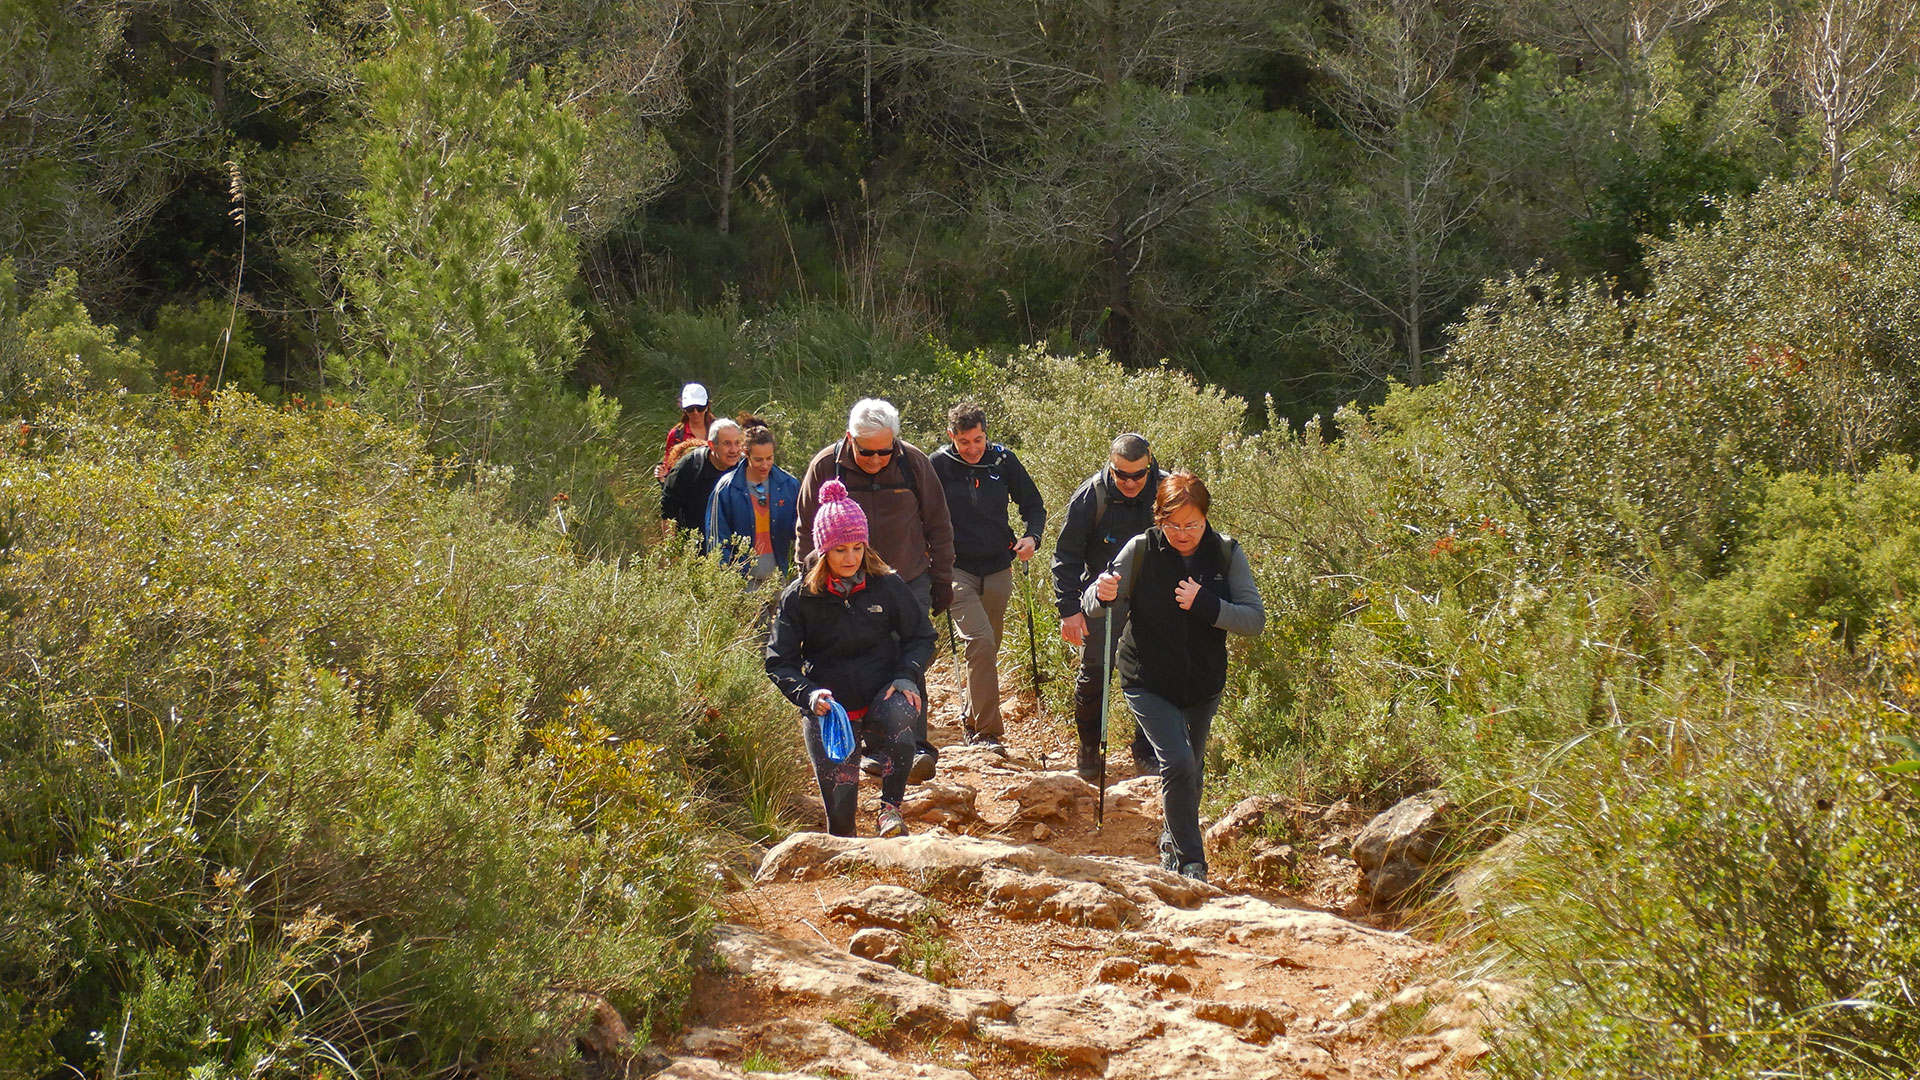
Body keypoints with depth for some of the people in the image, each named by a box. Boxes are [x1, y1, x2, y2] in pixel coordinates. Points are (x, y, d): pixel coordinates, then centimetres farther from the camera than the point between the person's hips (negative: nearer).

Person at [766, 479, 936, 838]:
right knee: (839, 806, -5)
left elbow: (921, 636, 7)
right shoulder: (800, 597, -5)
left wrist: (906, 677, -11)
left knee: (897, 717, -36)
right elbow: (779, 662, -4)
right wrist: (809, 695, -22)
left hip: (882, 697, 0)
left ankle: (891, 807, -19)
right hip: (828, 708, 0)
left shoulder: (886, 586, -2)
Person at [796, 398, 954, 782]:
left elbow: (938, 528, 5)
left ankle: (916, 747, -17)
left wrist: (942, 583, 6)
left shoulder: (914, 462, -6)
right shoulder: (825, 467, -7)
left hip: (909, 581, -1)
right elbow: (807, 534, 4)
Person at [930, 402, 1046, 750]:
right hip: (957, 569, -4)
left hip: (998, 569, 4)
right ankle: (987, 731, -15)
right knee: (980, 640, -19)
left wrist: (1032, 537, -7)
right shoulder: (938, 466, -7)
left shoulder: (1003, 460, 0)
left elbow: (1033, 505, 11)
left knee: (988, 648, 14)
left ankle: (971, 715, 38)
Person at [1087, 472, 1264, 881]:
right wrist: (1102, 594, -35)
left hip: (1204, 684, 3)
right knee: (1178, 763, -19)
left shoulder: (1226, 553, -7)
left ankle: (1173, 842, 43)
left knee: (1189, 769, 19)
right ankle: (1191, 863, -10)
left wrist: (1205, 604, -25)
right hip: (1149, 683, -3)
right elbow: (1092, 606, -11)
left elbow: (1255, 620, -10)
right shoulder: (1141, 550, -12)